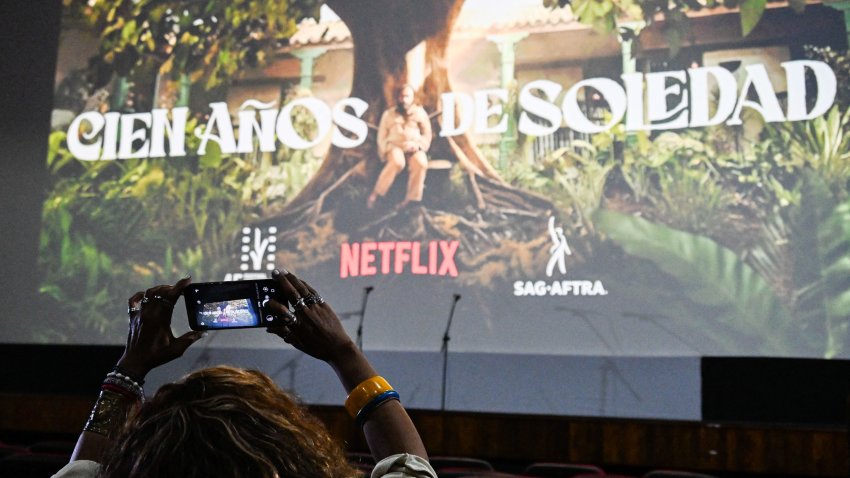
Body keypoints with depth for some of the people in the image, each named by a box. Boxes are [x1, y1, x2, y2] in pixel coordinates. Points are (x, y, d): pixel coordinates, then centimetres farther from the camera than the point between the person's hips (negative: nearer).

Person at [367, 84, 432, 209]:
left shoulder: (420, 113, 9)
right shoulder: (389, 114, 7)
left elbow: (427, 134, 9)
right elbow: (382, 136, 7)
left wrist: (417, 146, -9)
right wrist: (387, 150, -10)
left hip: (414, 149, 2)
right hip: (394, 146, -1)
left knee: (421, 163, -34)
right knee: (397, 162, -37)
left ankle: (411, 199, -26)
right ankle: (375, 194, -27)